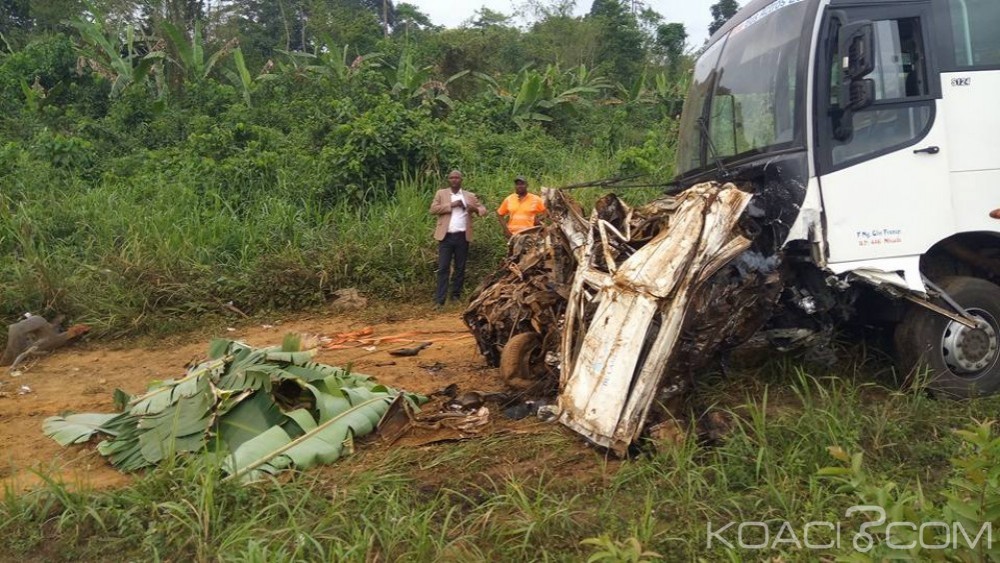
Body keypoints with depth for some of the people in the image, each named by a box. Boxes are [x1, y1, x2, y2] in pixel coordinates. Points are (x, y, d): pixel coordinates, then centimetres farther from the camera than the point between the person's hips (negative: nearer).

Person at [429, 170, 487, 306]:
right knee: (443, 268, -5)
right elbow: (433, 209, -4)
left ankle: (456, 296, 17)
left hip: (462, 237, 2)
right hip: (446, 236, -2)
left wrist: (475, 209, -14)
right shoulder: (441, 193, 8)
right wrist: (451, 205, -13)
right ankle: (439, 299, -6)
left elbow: (483, 210, 9)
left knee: (460, 268, 7)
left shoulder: (470, 196, 12)